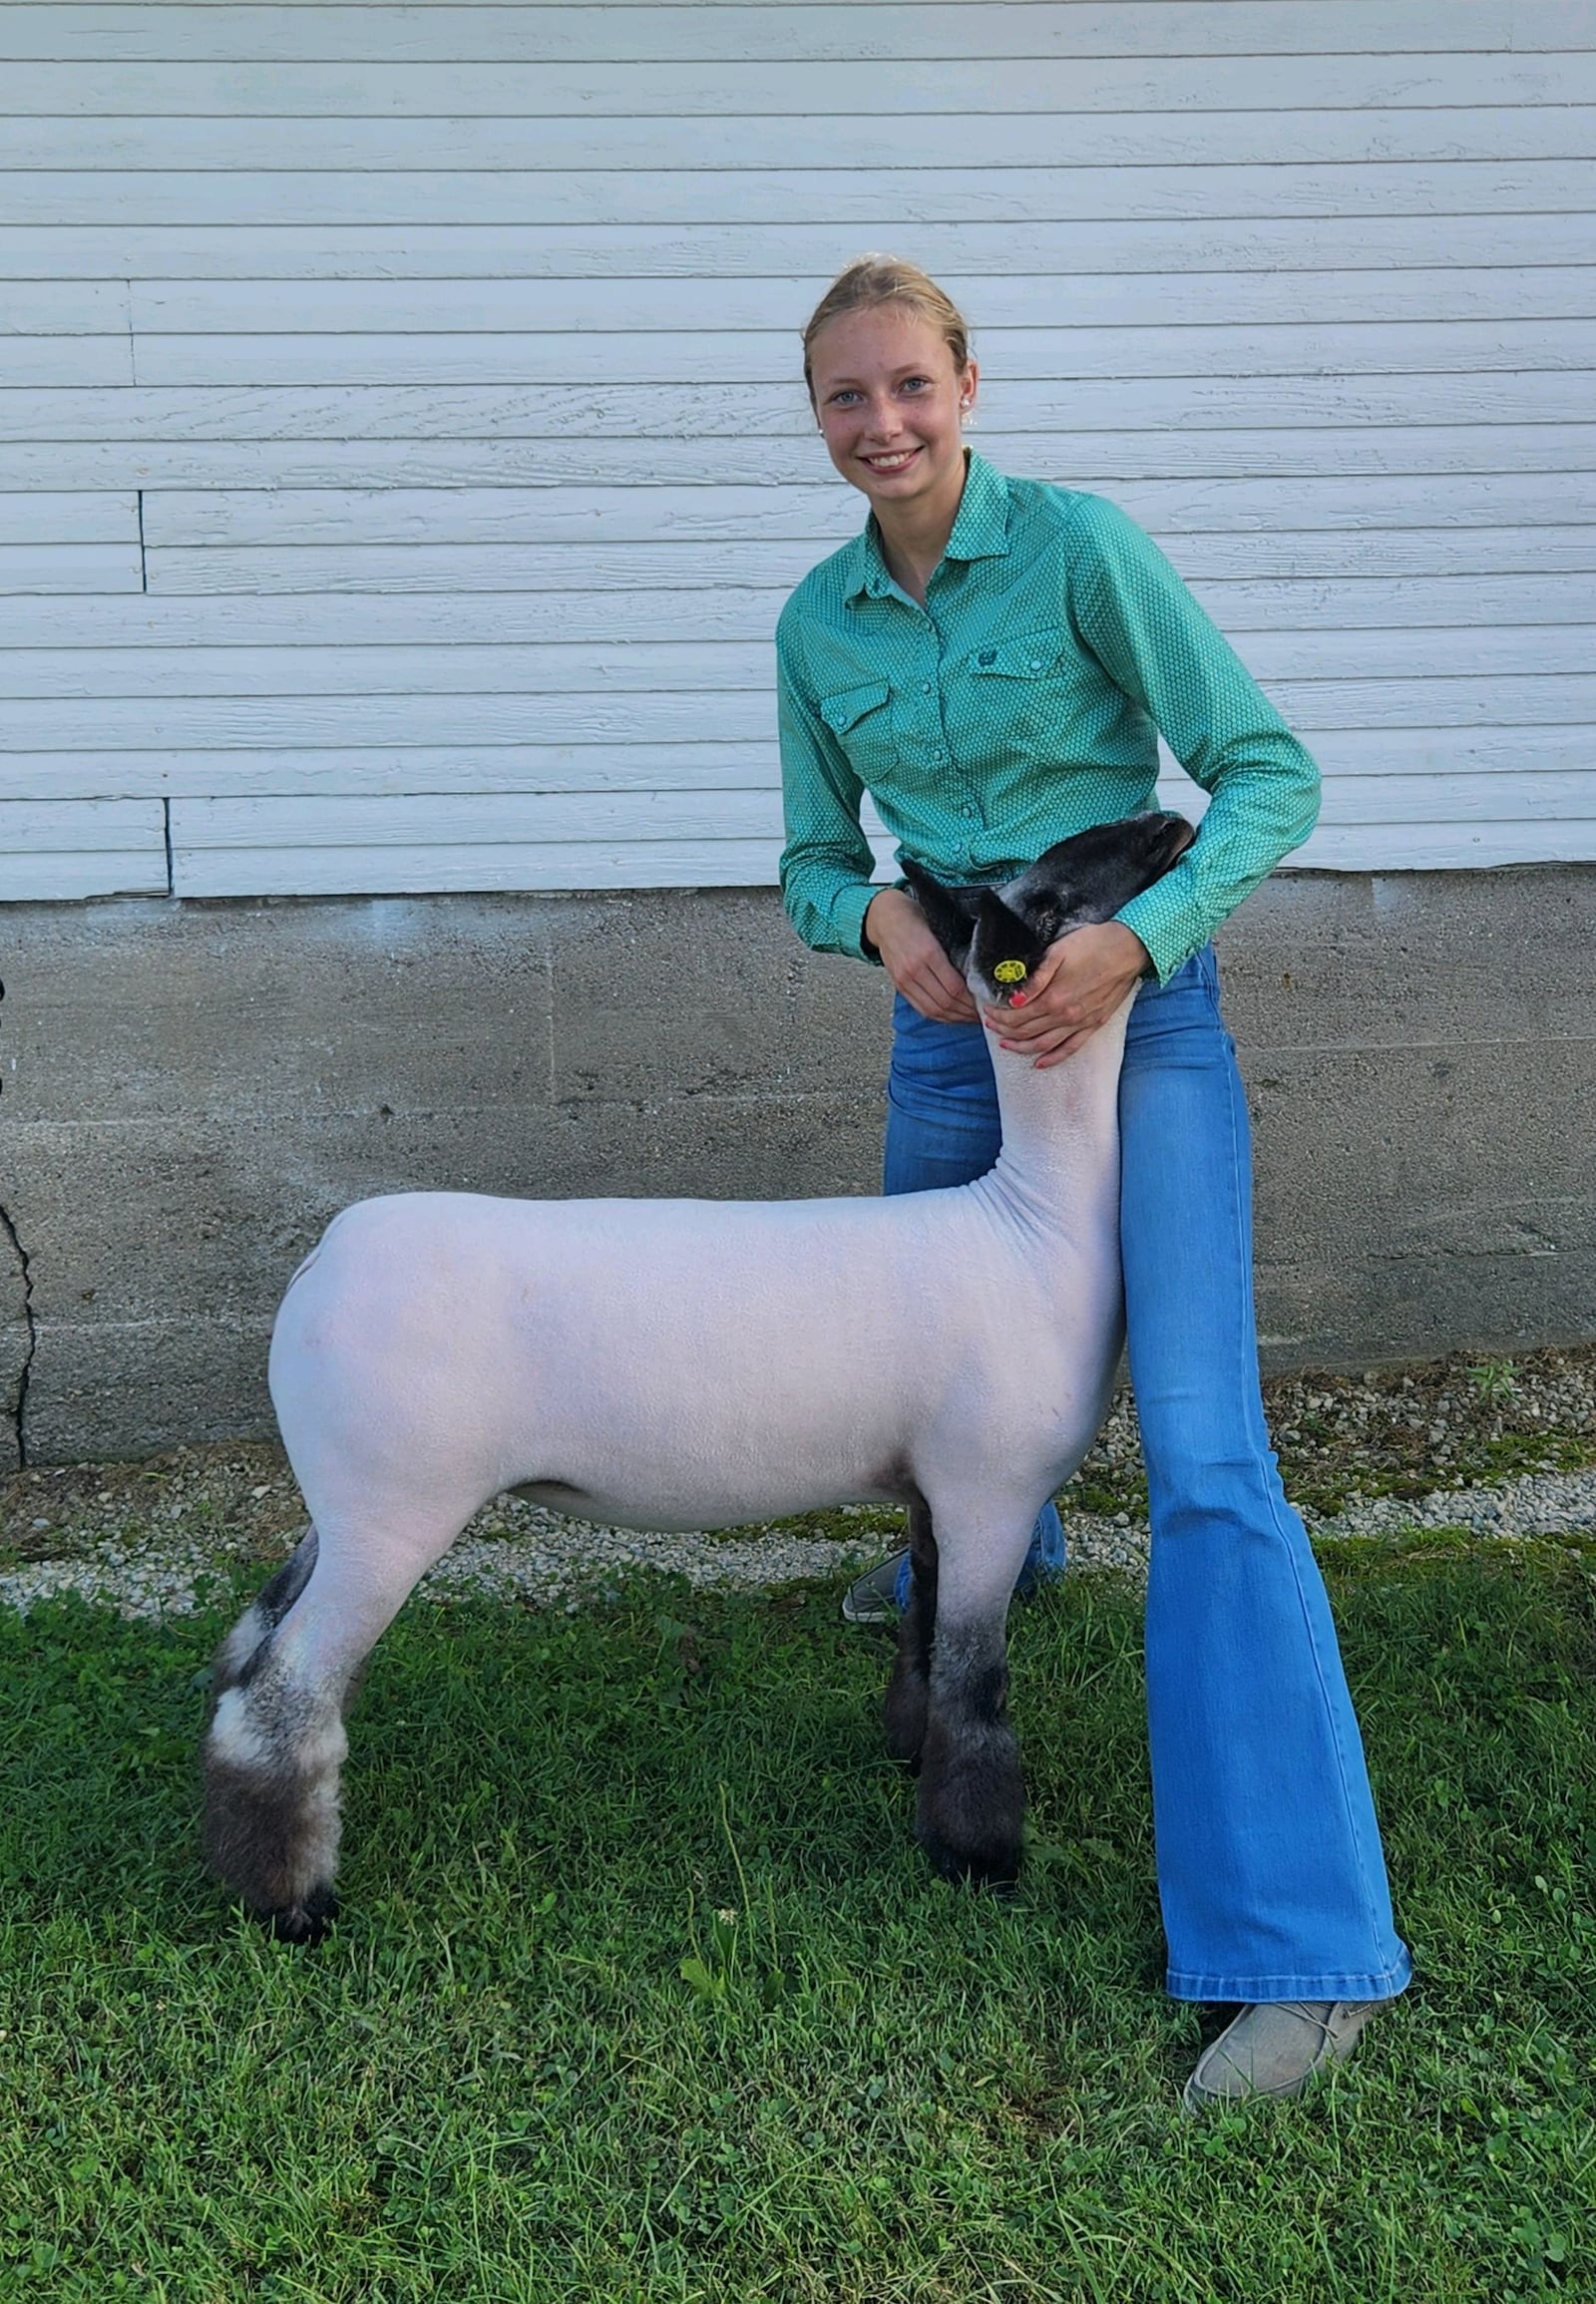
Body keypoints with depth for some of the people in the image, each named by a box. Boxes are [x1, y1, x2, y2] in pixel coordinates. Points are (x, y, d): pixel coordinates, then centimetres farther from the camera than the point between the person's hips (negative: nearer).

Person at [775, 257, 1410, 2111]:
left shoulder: (1079, 547, -13)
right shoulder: (818, 623, 3)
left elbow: (1267, 770, -12)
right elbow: (813, 864, 8)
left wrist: (1133, 937, -27)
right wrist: (880, 921, -16)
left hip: (1135, 1015, -6)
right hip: (955, 1030, 6)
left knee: (1203, 1452, -16)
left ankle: (1305, 1944, -14)